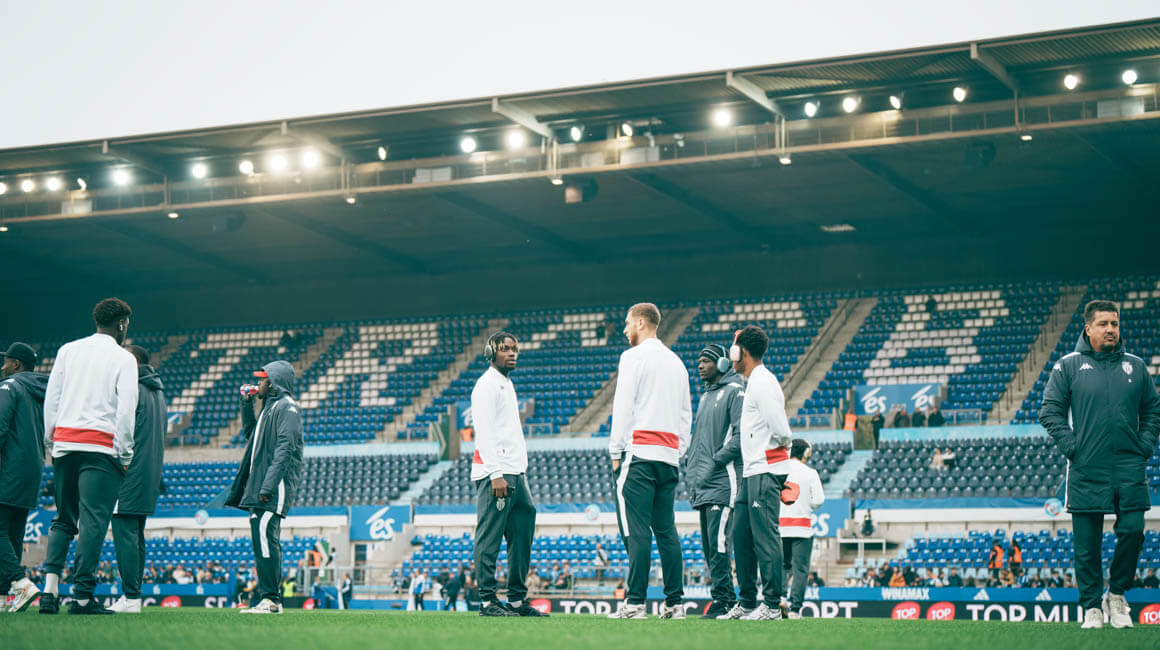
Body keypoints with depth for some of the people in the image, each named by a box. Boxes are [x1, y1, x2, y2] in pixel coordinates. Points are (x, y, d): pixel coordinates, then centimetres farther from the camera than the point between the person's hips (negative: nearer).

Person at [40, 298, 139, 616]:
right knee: (93, 521, -4)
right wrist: (125, 455, -1)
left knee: (63, 520, 13)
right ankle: (82, 596, -8)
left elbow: (51, 398, 10)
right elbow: (126, 409, -6)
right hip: (101, 447, -5)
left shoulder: (68, 350, 12)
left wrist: (52, 441, 17)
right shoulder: (123, 358, -1)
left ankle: (50, 589, 1)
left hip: (64, 444, 5)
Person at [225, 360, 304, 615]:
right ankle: (272, 600, 10)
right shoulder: (269, 407, 23)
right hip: (258, 488, 10)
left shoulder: (287, 407, -7)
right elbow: (251, 434, 35)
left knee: (265, 537, -17)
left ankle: (270, 600, -19)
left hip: (276, 488, -10)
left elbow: (285, 449, -17)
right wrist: (246, 405, 24)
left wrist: (269, 485, -25)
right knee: (262, 539, 8)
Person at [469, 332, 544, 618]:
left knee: (522, 535, 10)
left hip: (515, 474, 10)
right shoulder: (487, 384, -6)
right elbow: (485, 432, -16)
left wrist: (521, 474, 20)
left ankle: (518, 599, 15)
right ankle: (488, 601, -8)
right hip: (495, 473, -10)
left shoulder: (507, 385, 23)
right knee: (489, 538, -8)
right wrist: (496, 474, -23)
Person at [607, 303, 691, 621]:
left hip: (639, 452, -7)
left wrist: (616, 452, -5)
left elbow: (623, 406, -9)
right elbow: (686, 413, 19)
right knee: (666, 530, 7)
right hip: (669, 455, 7)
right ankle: (675, 602, 4)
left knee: (636, 529, -9)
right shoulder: (676, 362, 18)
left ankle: (635, 603, -13)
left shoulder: (634, 357, -3)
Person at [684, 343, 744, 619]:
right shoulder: (705, 396, 23)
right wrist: (691, 471, 16)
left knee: (718, 544, -13)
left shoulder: (735, 391, -4)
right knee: (709, 546, 8)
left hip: (723, 482, -9)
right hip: (702, 486, 9)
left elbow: (741, 435, -14)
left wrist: (716, 462, -16)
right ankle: (726, 600, 12)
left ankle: (723, 601, -11)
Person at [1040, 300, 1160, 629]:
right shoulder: (1068, 366, 3)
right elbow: (1050, 411, 2)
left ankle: (1117, 595, 14)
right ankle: (1091, 607, 10)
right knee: (1087, 544, 0)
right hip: (1086, 470, -2)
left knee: (1133, 530, -7)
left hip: (1129, 468, 2)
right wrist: (1070, 446, -6)